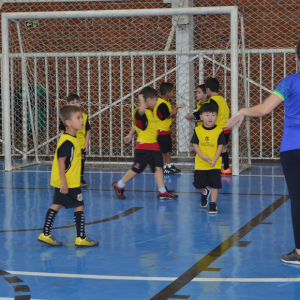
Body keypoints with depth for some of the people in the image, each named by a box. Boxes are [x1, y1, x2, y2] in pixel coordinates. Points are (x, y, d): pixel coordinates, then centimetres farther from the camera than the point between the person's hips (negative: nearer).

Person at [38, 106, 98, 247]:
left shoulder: (71, 139, 10)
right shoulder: (68, 142, -21)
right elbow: (61, 161, -24)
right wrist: (64, 182, -26)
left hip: (63, 182, 10)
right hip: (69, 183, -10)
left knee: (57, 205, 13)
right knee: (79, 206, -2)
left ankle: (45, 234, 19)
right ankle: (81, 238, 4)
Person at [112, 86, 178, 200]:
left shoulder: (149, 112, 13)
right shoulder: (139, 112, -17)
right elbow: (141, 110, -44)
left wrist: (130, 134, 33)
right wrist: (141, 100, -26)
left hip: (154, 146, 9)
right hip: (143, 147, -9)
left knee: (158, 167, 3)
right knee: (136, 169, 0)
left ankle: (162, 192, 5)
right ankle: (118, 186, 17)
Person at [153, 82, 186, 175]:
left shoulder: (167, 102, 11)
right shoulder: (162, 104, -22)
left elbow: (172, 115, 11)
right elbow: (167, 116, -23)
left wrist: (175, 109, -8)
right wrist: (176, 108, -19)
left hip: (166, 129, 10)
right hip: (160, 130, -10)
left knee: (168, 148, 16)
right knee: (162, 150, -3)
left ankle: (169, 166, 25)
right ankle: (164, 168, 4)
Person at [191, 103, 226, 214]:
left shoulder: (219, 130, -6)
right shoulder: (198, 130, -3)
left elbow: (220, 146, -5)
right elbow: (195, 144, -2)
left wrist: (214, 160, -15)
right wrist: (203, 156, -15)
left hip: (215, 164, -2)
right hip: (200, 164, 2)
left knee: (214, 184, -3)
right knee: (199, 184, 10)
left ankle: (213, 204, 9)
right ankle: (204, 193, 43)